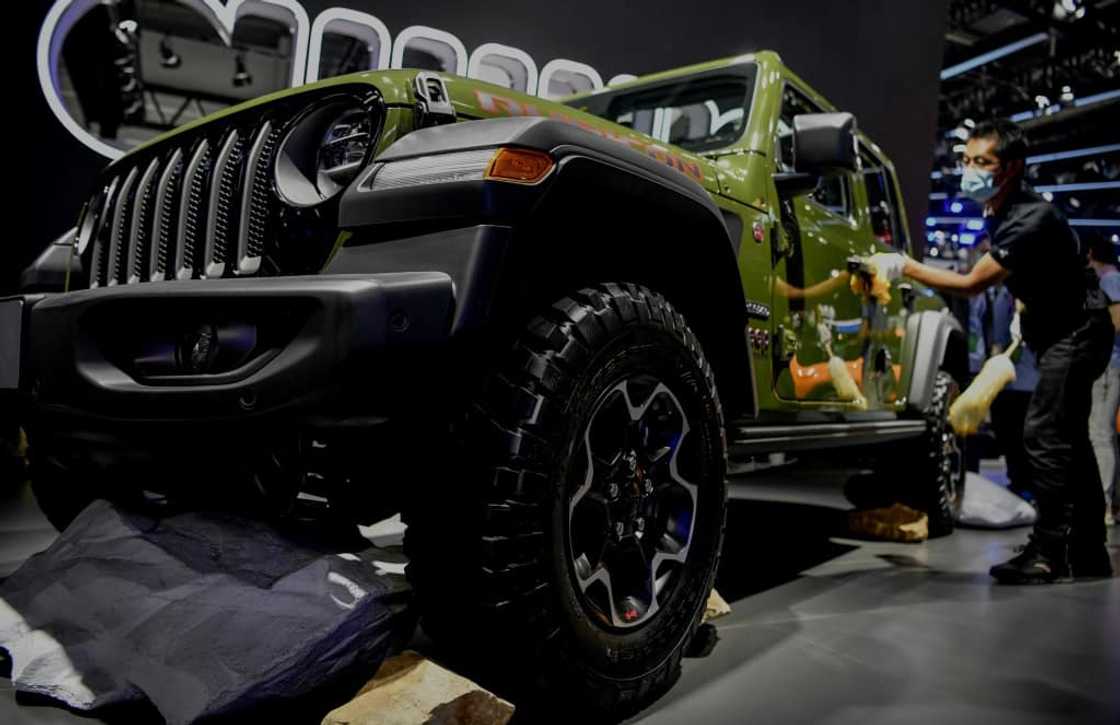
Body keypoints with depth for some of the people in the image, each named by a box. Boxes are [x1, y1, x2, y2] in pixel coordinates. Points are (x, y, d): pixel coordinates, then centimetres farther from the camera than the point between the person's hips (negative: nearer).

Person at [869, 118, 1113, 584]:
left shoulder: (1032, 220, -25)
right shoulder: (998, 214, 5)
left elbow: (972, 284, -28)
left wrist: (904, 267, -25)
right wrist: (1024, 309, 9)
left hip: (1077, 332, -10)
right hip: (1059, 332, 10)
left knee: (1044, 436, -15)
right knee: (1065, 440, 12)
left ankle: (1050, 553, -9)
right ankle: (1088, 553, 22)